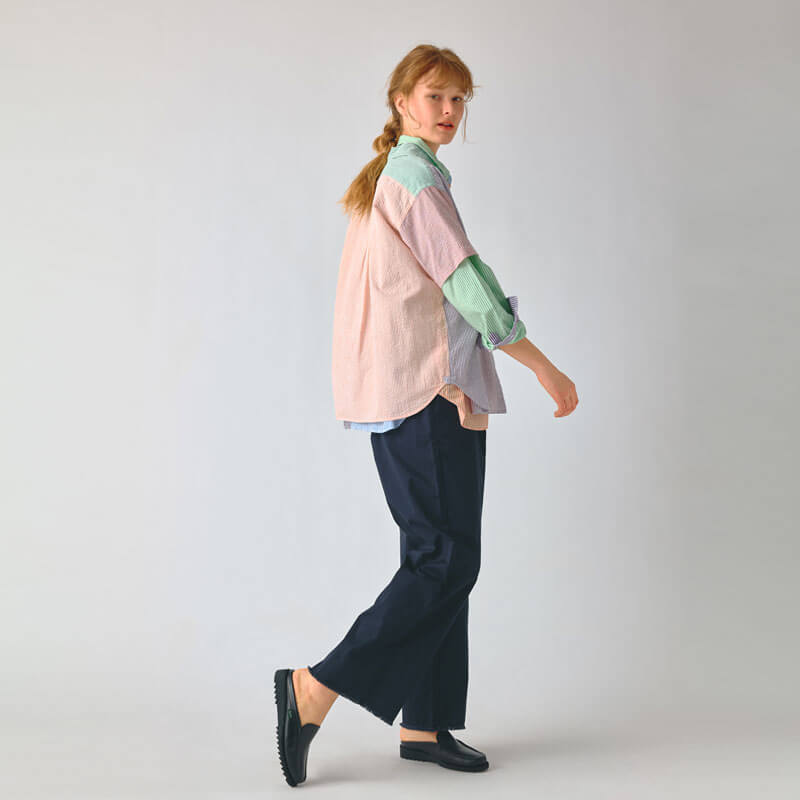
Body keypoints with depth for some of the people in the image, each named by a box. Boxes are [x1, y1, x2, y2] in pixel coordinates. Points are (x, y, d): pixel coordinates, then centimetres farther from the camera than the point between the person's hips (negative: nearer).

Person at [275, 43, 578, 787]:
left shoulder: (379, 181, 20)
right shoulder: (417, 176, -9)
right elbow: (468, 285, -15)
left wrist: (448, 380, 9)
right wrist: (547, 370, -10)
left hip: (415, 393, 10)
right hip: (425, 396, -10)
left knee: (438, 557, 10)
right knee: (448, 560, -9)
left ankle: (423, 724, 14)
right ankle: (317, 687, -7)